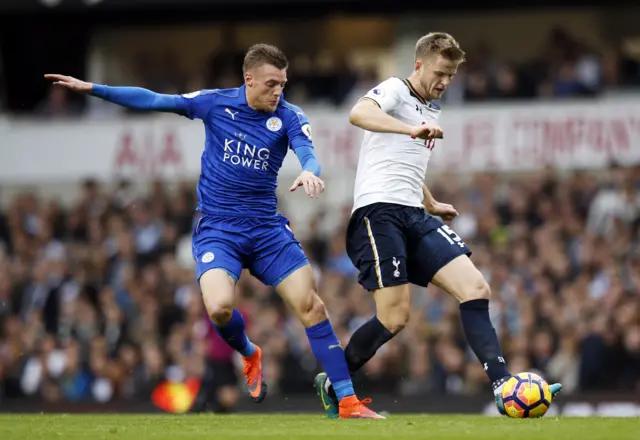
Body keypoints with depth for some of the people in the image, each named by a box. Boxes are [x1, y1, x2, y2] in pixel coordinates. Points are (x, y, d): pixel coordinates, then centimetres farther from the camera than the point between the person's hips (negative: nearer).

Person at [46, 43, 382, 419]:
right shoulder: (216, 104, -2)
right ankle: (250, 356, 11)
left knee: (310, 305, -10)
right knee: (220, 308, -25)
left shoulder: (289, 117, -4)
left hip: (267, 229, 1)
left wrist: (309, 172, -48)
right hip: (217, 229, -1)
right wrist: (91, 88, 3)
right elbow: (153, 101, 4)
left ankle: (348, 400, -4)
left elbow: (307, 150, -23)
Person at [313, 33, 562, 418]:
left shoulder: (433, 109, 24)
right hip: (380, 212, -8)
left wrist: (432, 205, 43)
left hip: (414, 215, 8)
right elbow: (358, 114, -27)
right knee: (395, 317, -14)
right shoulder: (395, 90, -3)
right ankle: (331, 384, 7)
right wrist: (412, 129, -40)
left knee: (476, 289, -10)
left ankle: (504, 386, -16)